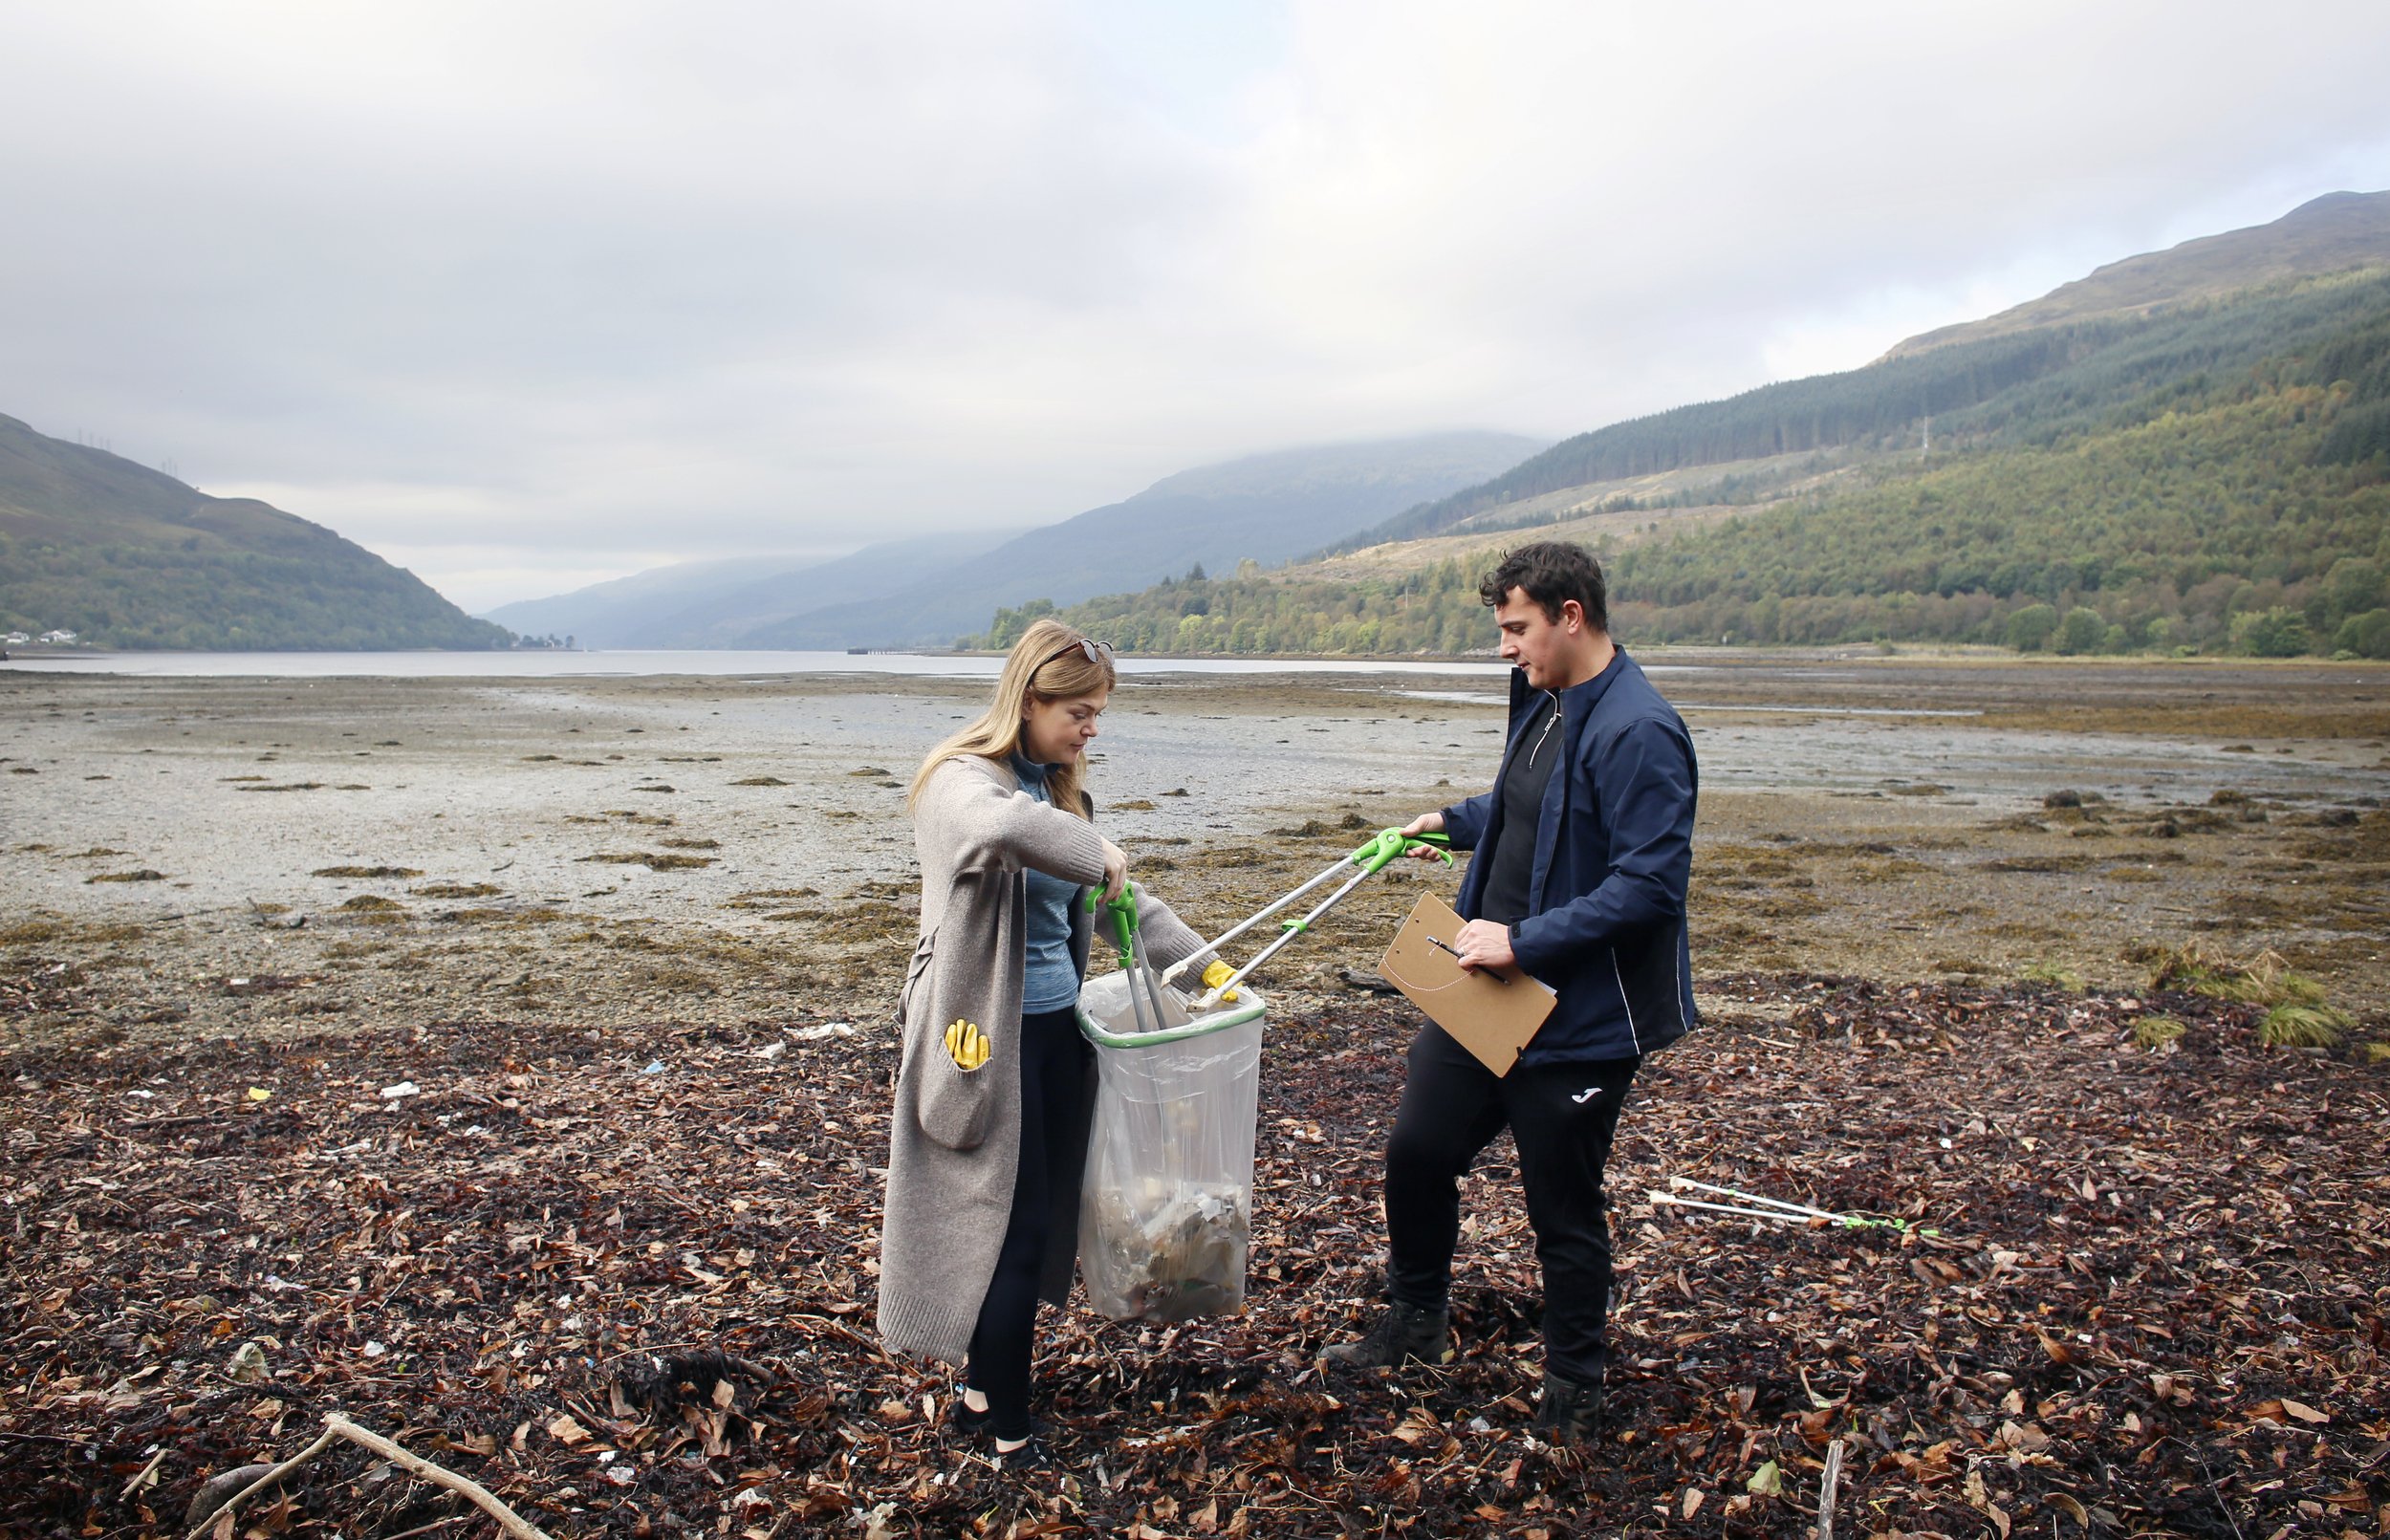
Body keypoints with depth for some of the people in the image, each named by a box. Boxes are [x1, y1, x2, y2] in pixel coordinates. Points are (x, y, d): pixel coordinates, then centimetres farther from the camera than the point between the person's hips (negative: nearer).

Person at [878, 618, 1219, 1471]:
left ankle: (979, 1391, 33)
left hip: (1057, 1030, 8)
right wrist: (1092, 852, -26)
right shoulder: (959, 781, -15)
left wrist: (1203, 964, 9)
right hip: (988, 1041, -8)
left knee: (1042, 1222, 15)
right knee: (1005, 1228, 0)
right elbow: (1000, 828, -41)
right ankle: (1010, 1431, 16)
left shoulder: (1061, 788, 12)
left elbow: (1120, 900, 17)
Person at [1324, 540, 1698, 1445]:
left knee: (1564, 1213, 8)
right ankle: (1414, 1322, 41)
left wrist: (1525, 941, -26)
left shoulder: (1638, 732, -22)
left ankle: (1573, 1395, 31)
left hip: (1577, 1021, -8)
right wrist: (1455, 822, 17)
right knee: (1417, 1150, 16)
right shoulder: (1541, 701, 7)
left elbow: (1651, 884, -27)